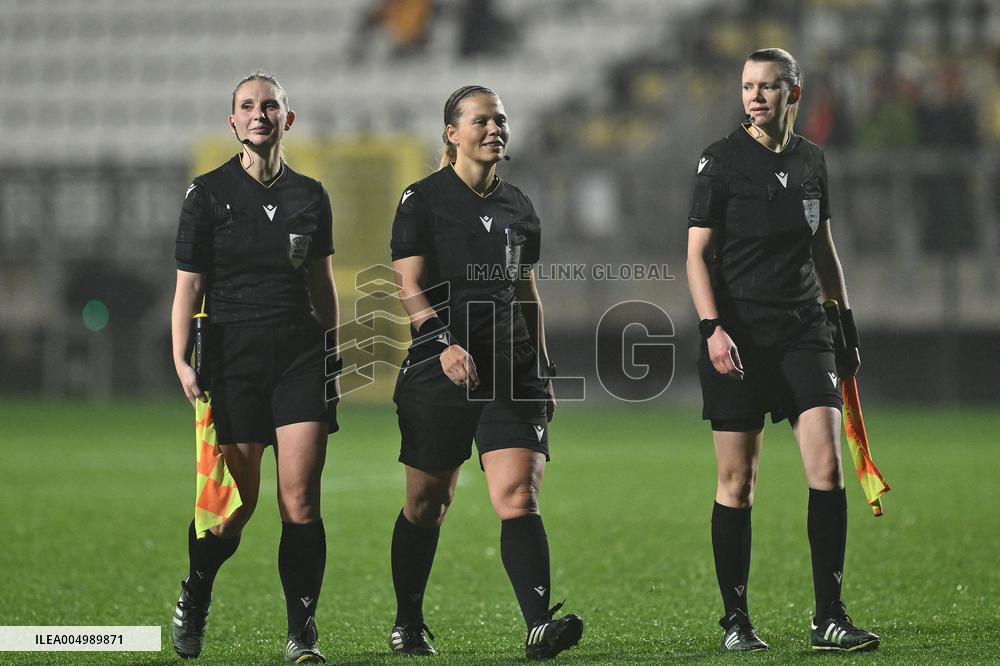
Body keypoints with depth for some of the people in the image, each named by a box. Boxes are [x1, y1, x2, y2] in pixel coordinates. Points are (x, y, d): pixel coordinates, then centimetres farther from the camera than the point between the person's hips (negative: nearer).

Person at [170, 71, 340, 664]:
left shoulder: (309, 195, 10)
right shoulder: (209, 193, 1)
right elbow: (189, 284, -1)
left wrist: (334, 358, 17)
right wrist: (181, 359, -11)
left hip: (301, 354, 2)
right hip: (234, 356, -2)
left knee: (301, 499, -8)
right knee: (235, 504, -1)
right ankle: (194, 602, 26)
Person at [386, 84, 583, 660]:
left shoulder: (518, 207, 14)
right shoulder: (423, 199, -1)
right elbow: (410, 288, -8)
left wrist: (544, 372, 20)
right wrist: (444, 344, -23)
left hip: (512, 372, 3)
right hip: (440, 371, -3)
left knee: (519, 497, -12)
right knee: (427, 503, 7)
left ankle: (540, 625, -23)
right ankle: (408, 624, 24)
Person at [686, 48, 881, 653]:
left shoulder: (811, 161, 11)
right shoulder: (721, 161, -3)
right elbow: (697, 253, -5)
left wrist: (845, 322, 20)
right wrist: (712, 327, -17)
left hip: (803, 330, 4)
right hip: (739, 335, -4)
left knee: (828, 468, -8)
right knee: (737, 483, 0)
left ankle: (830, 618, -5)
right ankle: (736, 620, 10)